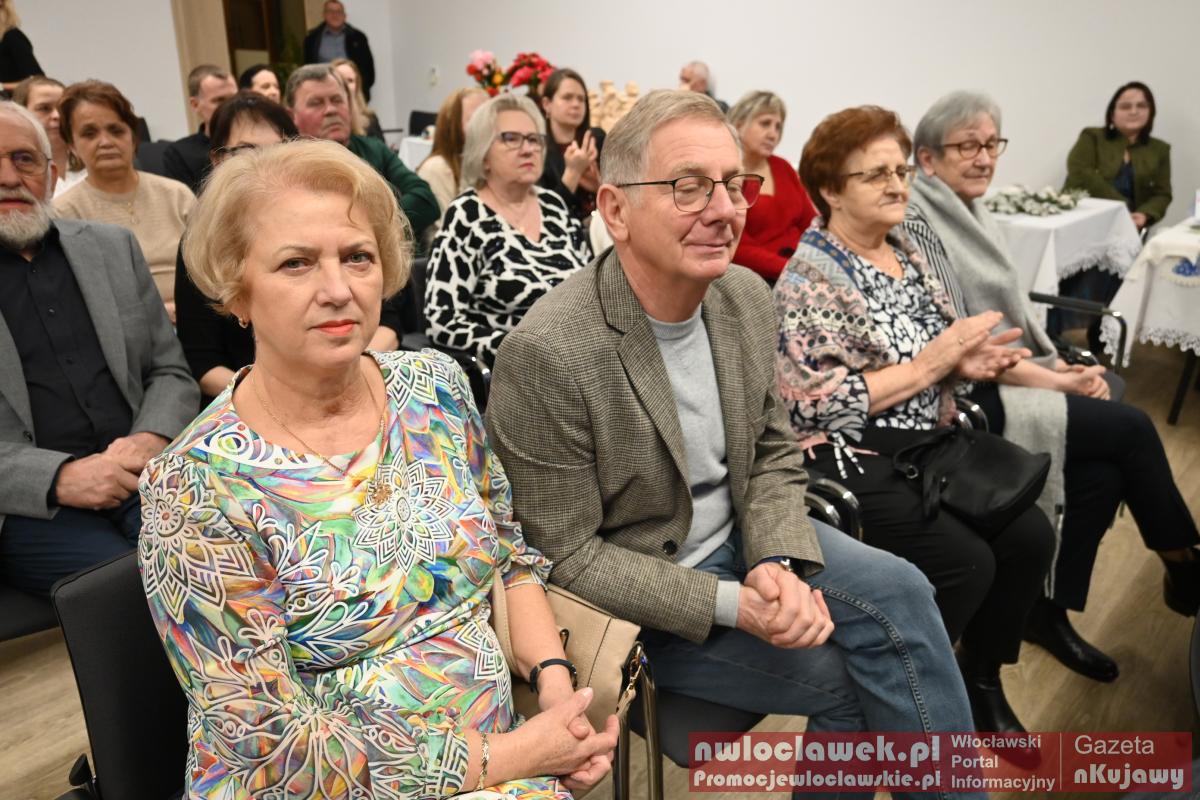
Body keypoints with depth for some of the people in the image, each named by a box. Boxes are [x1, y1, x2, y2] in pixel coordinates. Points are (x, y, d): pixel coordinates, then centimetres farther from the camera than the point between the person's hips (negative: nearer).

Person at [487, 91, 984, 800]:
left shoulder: (749, 296, -5)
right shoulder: (545, 355, -27)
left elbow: (774, 455, 5)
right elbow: (569, 556, -20)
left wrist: (779, 564, -14)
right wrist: (730, 604, -24)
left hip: (736, 536, 6)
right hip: (631, 599, -5)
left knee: (896, 591, -14)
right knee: (842, 674, -11)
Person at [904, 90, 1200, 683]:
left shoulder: (973, 217, 13)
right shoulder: (919, 223, -15)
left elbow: (1014, 316, 17)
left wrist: (1062, 366, -1)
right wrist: (1056, 382, -15)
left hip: (1010, 382, 8)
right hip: (964, 400, -8)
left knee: (1103, 474, -10)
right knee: (1131, 428, -11)